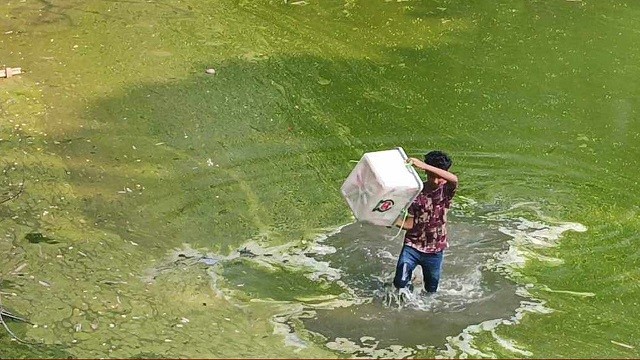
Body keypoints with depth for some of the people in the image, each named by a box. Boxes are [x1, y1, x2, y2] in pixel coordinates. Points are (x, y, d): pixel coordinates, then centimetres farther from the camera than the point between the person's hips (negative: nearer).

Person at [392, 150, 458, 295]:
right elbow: (409, 223, -5)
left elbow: (454, 179, -35)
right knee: (400, 281, -20)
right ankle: (408, 286, 14)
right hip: (412, 246, 0)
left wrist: (424, 165, -45)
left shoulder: (446, 191, -8)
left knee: (431, 290, 15)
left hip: (435, 250, 0)